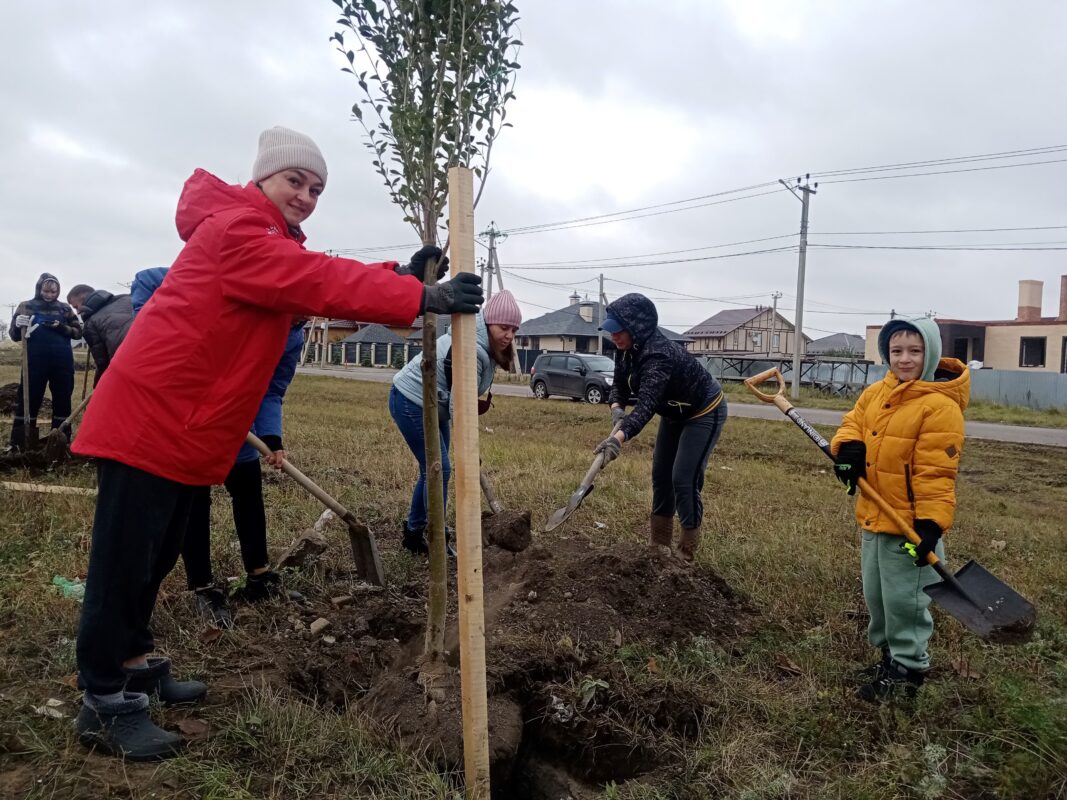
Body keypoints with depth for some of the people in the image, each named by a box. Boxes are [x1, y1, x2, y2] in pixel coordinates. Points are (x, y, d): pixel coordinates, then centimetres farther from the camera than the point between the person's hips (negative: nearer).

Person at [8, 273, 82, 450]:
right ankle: (18, 445, 1)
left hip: (62, 362, 2)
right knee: (28, 401, -2)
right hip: (35, 361, -2)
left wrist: (62, 327, -12)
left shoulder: (65, 308, 9)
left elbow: (78, 332, 6)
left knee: (62, 401, 5)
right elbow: (14, 335, 7)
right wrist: (18, 325, -15)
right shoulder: (26, 306, 7)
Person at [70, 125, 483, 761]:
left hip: (190, 429, 10)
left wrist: (400, 277, -9)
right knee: (125, 560, -2)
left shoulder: (275, 245, 19)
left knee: (157, 556, 18)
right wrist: (421, 298, -34)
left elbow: (321, 285, 6)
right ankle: (105, 703, 8)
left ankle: (133, 663, 32)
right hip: (151, 417, -10)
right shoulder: (235, 230, -15)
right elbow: (321, 282, -27)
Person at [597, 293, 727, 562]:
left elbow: (646, 404, -51)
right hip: (675, 413, 9)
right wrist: (617, 407, -30)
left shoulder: (658, 355, -39)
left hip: (704, 413, -9)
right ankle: (659, 544, 23)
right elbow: (620, 383, -6)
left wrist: (619, 437, -65)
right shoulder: (628, 349, -13)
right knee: (661, 474, 11)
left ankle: (686, 554, 2)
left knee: (684, 479, -12)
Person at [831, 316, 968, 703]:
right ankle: (890, 654, 38)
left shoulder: (940, 406, -17)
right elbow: (854, 421, 11)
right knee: (876, 595, 20)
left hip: (910, 524, -8)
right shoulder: (876, 392, 5)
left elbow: (936, 472, -20)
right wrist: (848, 447, -13)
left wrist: (931, 524, -24)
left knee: (904, 600, 4)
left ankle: (907, 669, 22)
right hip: (874, 518, 8)